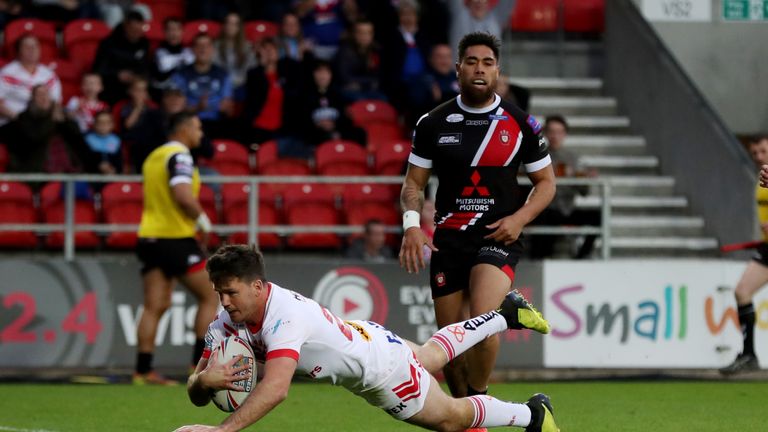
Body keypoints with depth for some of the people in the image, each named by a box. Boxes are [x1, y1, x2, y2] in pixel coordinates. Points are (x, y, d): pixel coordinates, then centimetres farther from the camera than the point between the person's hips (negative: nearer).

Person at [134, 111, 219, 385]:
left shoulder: (154, 157, 16)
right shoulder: (179, 156, -11)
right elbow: (183, 195, -25)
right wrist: (203, 221, -9)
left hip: (150, 237, 8)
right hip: (177, 239, -8)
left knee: (155, 306, 4)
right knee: (209, 298, 5)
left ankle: (143, 370, -4)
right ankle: (201, 363, 1)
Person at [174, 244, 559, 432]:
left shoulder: (285, 315, -44)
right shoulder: (227, 325, -21)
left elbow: (276, 387, -58)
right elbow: (195, 394, -20)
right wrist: (204, 381, -45)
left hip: (378, 360, -7)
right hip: (352, 338, 7)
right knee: (431, 355, 34)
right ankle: (506, 314, 56)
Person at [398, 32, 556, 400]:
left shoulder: (520, 124, 3)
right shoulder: (434, 124, 5)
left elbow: (546, 182, 10)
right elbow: (413, 182, 10)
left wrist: (519, 219, -7)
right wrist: (411, 224, -9)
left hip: (498, 237, -2)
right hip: (448, 239, 3)